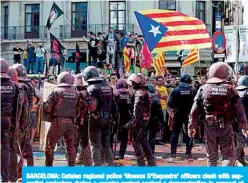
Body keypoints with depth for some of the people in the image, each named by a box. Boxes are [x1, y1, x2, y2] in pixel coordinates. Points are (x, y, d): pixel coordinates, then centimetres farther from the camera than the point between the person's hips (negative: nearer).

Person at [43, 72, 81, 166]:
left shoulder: (56, 91, -6)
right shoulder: (75, 93, 8)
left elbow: (47, 107, -8)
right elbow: (78, 109, 9)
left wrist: (49, 115, 10)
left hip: (58, 121, -4)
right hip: (71, 122, 5)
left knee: (50, 145, 5)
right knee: (70, 145, 14)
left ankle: (48, 166, 7)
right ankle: (71, 166, 14)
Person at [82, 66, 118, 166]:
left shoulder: (92, 88, -13)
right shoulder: (108, 87, 10)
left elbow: (92, 106, -23)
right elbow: (113, 103, 12)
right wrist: (115, 115, 16)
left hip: (96, 118, -7)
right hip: (107, 118, 7)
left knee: (96, 145, 1)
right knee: (106, 143, 16)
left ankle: (97, 165, 2)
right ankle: (110, 164, 18)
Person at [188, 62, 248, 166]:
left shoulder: (203, 89, 0)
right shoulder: (230, 89, -3)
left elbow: (194, 111, 0)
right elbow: (239, 110, -3)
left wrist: (191, 127, 7)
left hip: (209, 127, 2)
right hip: (226, 127, -2)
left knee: (211, 157, 16)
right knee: (229, 155, 6)